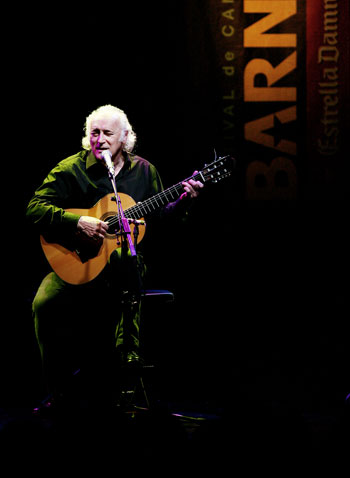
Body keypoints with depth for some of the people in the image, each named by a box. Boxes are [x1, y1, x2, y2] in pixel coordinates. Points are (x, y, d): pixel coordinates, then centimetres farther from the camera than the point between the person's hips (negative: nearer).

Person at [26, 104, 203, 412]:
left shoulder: (144, 171, 11)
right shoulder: (70, 170, 1)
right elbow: (35, 209, -7)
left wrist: (182, 201, -3)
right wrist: (78, 222, -20)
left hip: (125, 258, 1)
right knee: (45, 303, -27)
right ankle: (58, 394, -8)